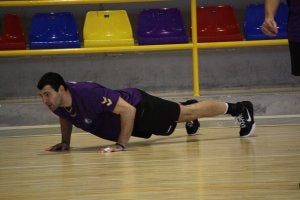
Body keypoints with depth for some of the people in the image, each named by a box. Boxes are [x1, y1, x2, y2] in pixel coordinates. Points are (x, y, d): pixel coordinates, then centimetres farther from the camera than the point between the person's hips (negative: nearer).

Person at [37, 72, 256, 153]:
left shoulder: (88, 94, -42)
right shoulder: (59, 104, -18)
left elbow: (128, 110, -38)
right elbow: (66, 118, 9)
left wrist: (121, 144, -36)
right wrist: (65, 142, -3)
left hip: (140, 107, -6)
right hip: (129, 110, 6)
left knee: (188, 113, 10)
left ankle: (239, 108, 28)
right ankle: (190, 112, 64)